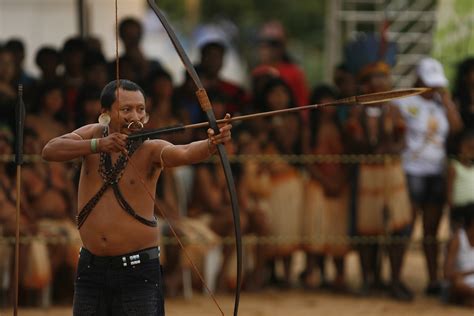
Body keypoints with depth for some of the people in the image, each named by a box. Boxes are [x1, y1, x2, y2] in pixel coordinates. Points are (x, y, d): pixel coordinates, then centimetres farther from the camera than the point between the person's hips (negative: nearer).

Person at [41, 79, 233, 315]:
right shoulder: (93, 134, 1)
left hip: (138, 271, -4)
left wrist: (211, 144, -53)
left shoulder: (150, 149, -10)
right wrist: (98, 145, -29)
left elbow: (186, 153, -31)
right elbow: (49, 151, -15)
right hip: (91, 267, 4)